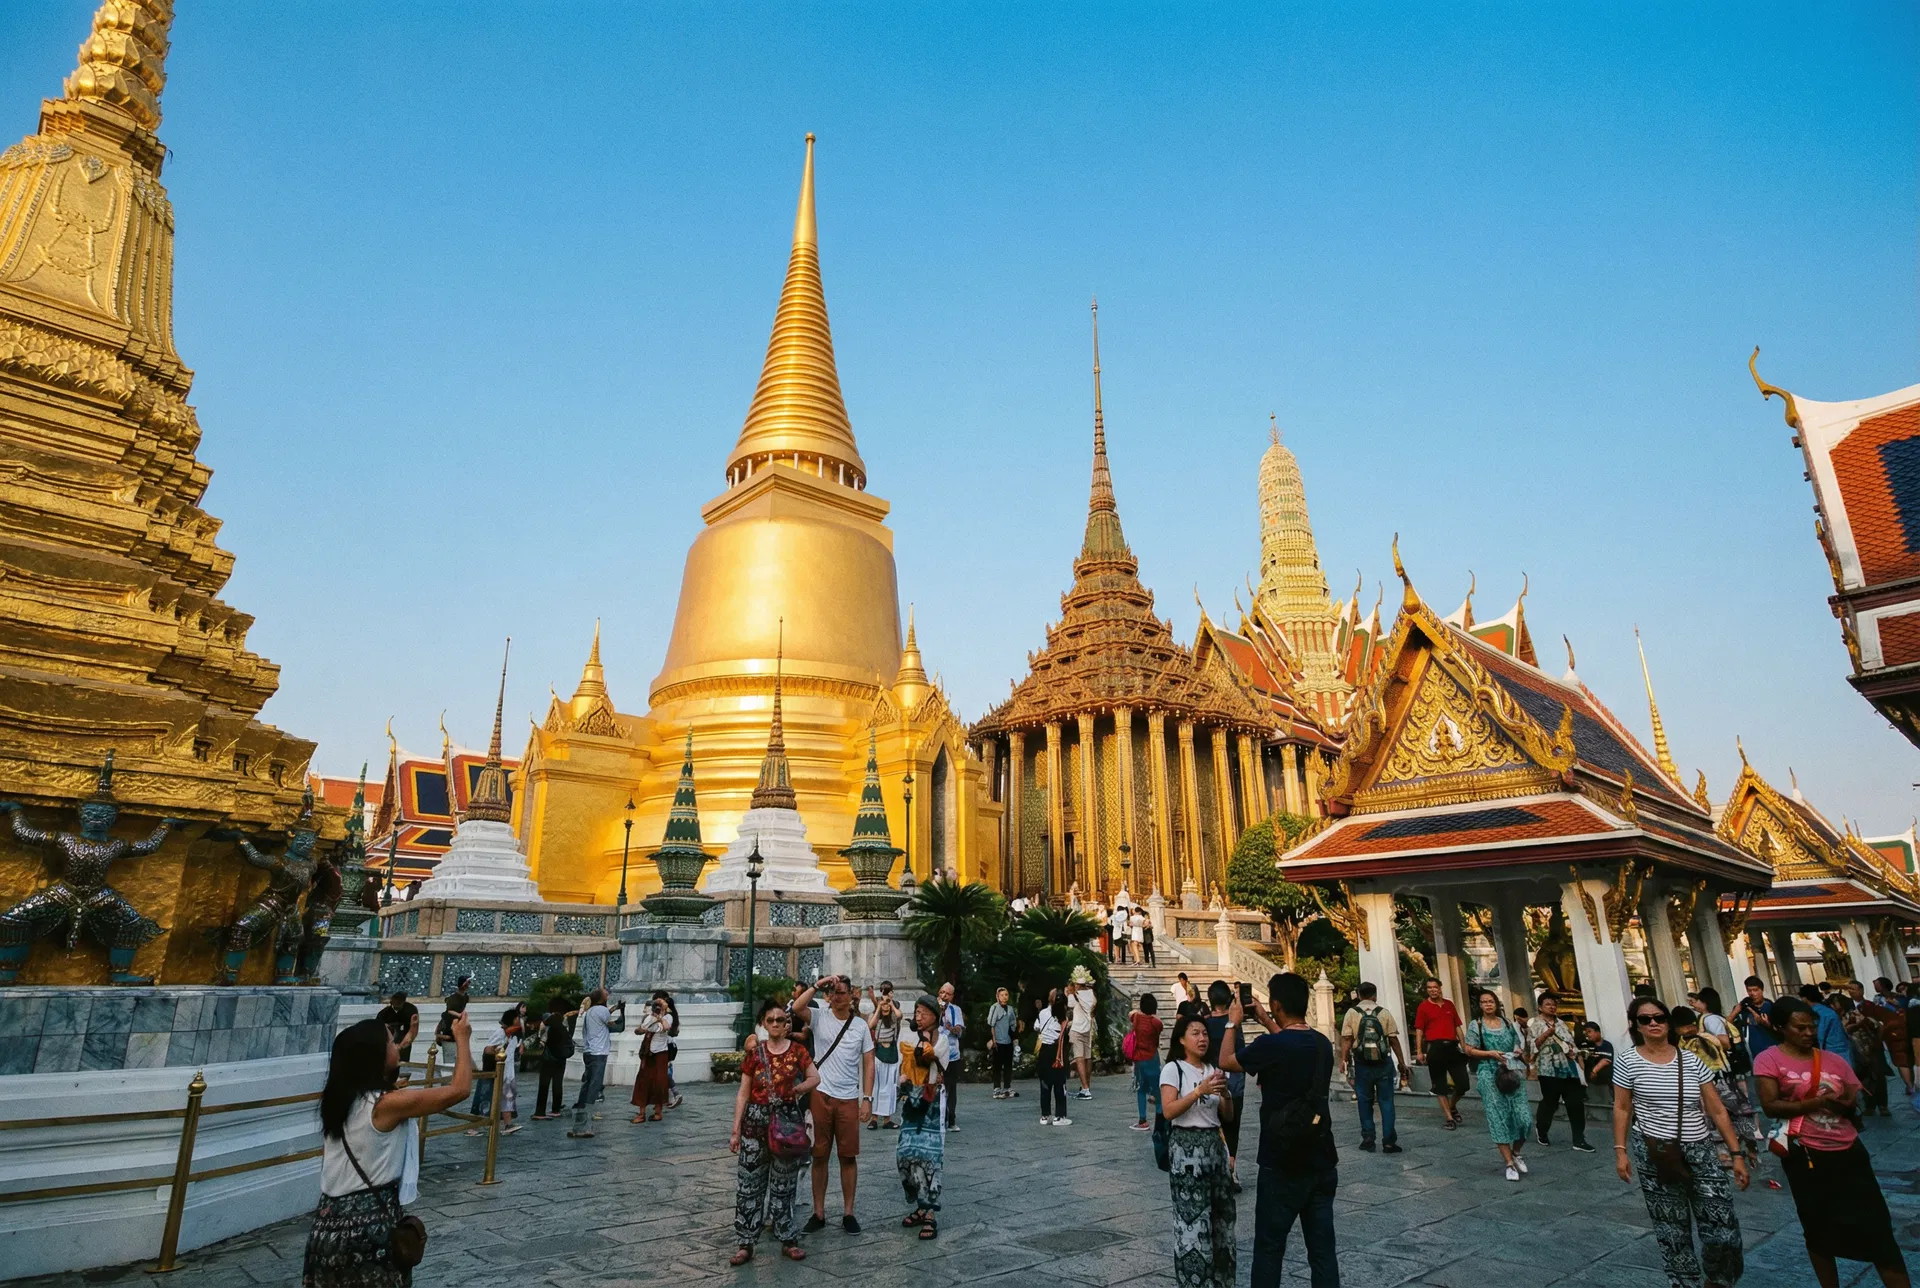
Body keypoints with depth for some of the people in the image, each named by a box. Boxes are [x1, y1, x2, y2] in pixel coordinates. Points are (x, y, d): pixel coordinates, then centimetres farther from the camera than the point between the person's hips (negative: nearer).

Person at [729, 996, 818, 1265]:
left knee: (783, 1183, 9)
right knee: (749, 1182, 2)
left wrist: (797, 1089, -4)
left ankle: (788, 1240, 20)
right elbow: (743, 1094, 2)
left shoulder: (797, 1051, -2)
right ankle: (745, 1243, 13)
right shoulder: (754, 1053, 0)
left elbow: (815, 1078, 10)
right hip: (756, 1121, 1)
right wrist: (736, 1130, 0)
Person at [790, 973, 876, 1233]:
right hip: (821, 1095, 0)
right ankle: (818, 1212, 20)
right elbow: (796, 1007, -22)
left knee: (849, 1157, 7)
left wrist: (867, 1098, -3)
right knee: (819, 1155, 8)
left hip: (849, 1099, 1)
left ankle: (848, 1212, 19)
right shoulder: (819, 1016, -2)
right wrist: (818, 985, -21)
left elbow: (868, 1064, 3)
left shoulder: (861, 1025, 2)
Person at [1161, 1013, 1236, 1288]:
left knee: (1221, 1213, 8)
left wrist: (1224, 1094, -10)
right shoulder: (1173, 1069, -7)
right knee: (1192, 1217, -4)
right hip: (1186, 1148, -5)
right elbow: (1168, 1111, -16)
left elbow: (1227, 1115, 10)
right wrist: (1199, 1091, -23)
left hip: (1214, 1144, 5)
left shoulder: (1215, 1070, 9)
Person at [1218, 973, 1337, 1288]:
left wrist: (1233, 1022, 11)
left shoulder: (1270, 1045, -20)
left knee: (1269, 1249, 8)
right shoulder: (1323, 1044, 0)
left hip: (1282, 1166, -6)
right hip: (1323, 1163, 6)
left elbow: (1226, 1061, -2)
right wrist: (1265, 1020, 27)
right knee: (1323, 1249, 12)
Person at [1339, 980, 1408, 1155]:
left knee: (1365, 1102, 10)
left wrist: (1343, 1059, -8)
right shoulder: (1384, 1012, 0)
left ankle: (1368, 1140, 12)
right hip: (1384, 1063, 0)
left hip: (1362, 1064, 0)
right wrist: (1402, 1062, 5)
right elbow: (1394, 1039, -2)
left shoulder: (1352, 1013, -1)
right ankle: (1389, 1141, 4)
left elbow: (1346, 1039, -9)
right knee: (1386, 1101, 6)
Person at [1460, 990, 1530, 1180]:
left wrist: (1519, 1052, -2)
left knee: (1522, 1116, -4)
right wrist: (1491, 1054, -13)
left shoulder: (1508, 1023, 12)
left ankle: (1516, 1153, 22)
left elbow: (1518, 1045, 20)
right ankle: (1509, 1163, 1)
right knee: (1499, 1117, -4)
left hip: (1512, 1073, 3)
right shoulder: (1475, 1025, 2)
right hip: (1489, 1075, -3)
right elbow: (1469, 1050, -2)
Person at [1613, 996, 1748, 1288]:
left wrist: (1736, 1154, 1)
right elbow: (1622, 1109, 1)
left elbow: (1717, 1111, 5)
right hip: (1655, 1154, -2)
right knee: (1671, 1228, 4)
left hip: (1701, 1151, 2)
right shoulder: (1627, 1062, -4)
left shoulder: (1691, 1061, 2)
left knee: (1722, 1224, 0)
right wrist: (1620, 1151, -2)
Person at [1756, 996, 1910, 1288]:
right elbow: (1770, 1106, -15)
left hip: (1848, 1151, 3)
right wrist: (1817, 1102, -24)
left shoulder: (1834, 1061, 5)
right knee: (1819, 1230, 14)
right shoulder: (1769, 1060, -9)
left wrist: (1848, 1106, -16)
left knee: (1877, 1227, 3)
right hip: (1806, 1155, -3)